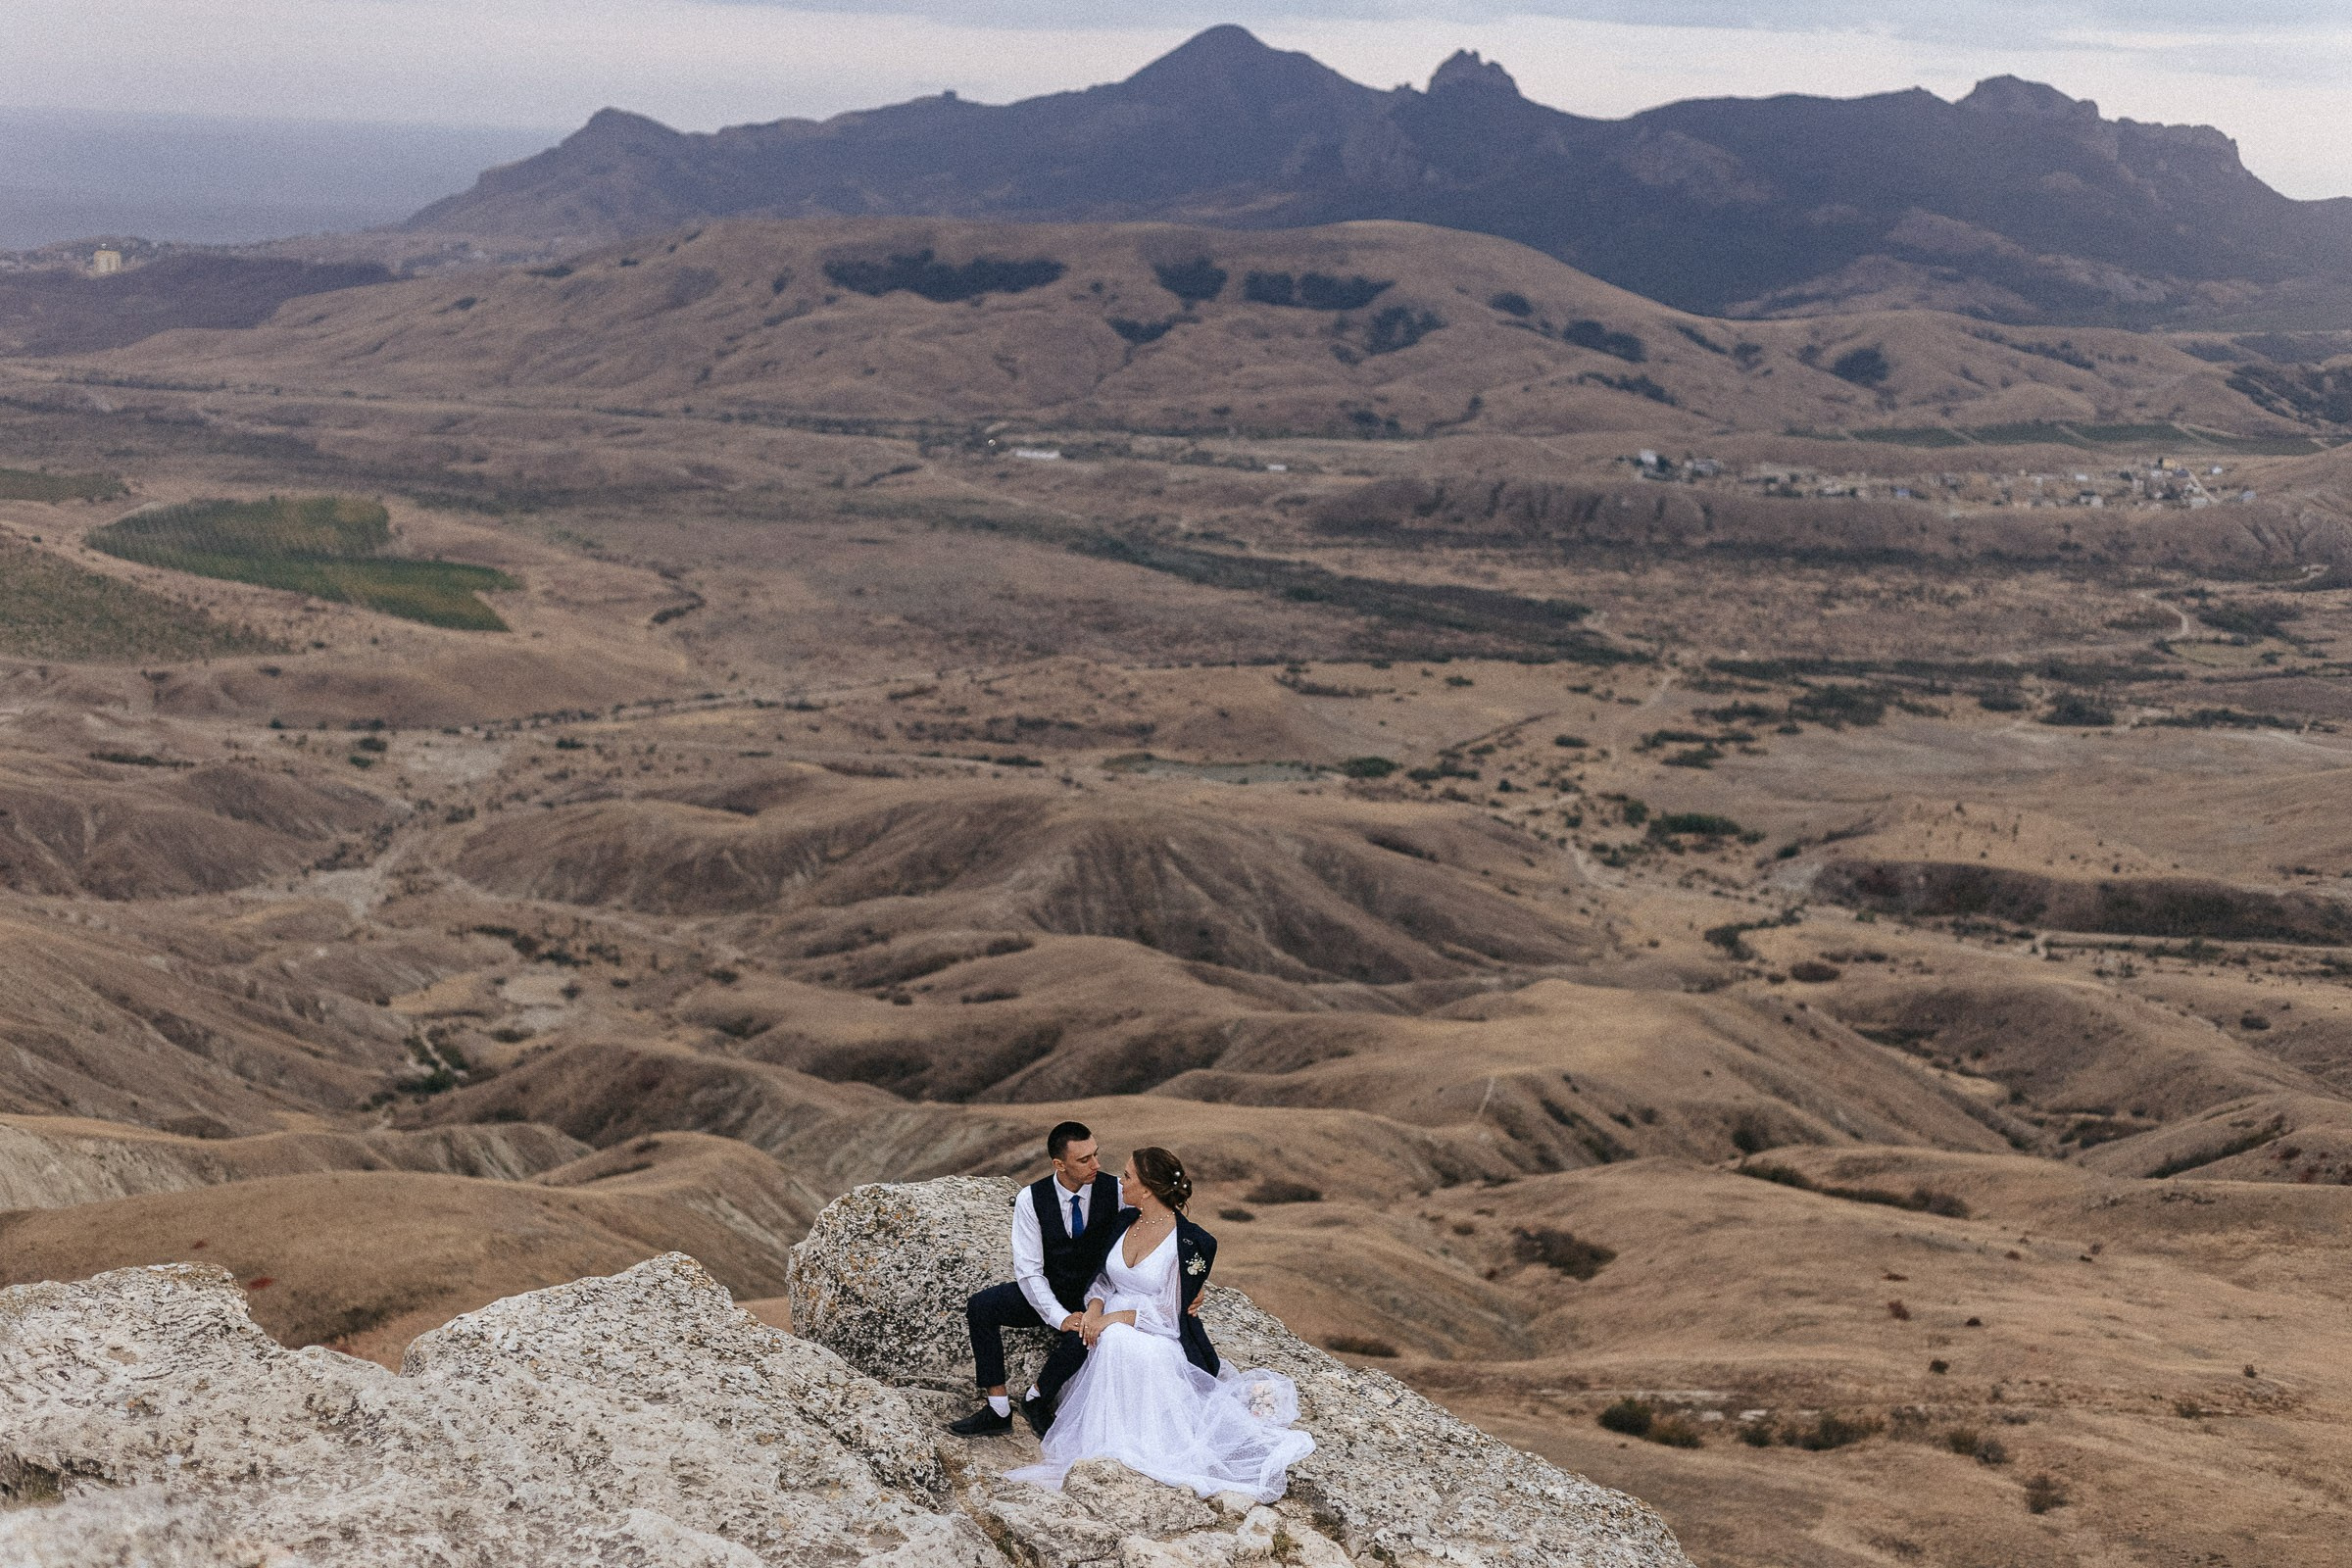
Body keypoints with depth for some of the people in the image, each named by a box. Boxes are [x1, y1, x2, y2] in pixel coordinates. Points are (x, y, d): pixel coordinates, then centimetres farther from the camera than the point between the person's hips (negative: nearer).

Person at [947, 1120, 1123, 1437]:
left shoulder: (1116, 1191, -14)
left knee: (1083, 1335, -35)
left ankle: (1036, 1400, -7)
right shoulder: (1031, 1199, -13)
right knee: (980, 1306, -20)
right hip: (1046, 1294, 2)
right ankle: (997, 1410, -13)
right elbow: (1028, 1271, -13)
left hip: (1094, 1298, -2)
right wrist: (1061, 1317, -26)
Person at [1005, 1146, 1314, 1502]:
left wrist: (1116, 1318, -15)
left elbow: (1175, 1312, -10)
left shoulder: (1189, 1242, -12)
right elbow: (1105, 1277, 17)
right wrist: (1095, 1307, -5)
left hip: (1159, 1337, -7)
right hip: (1109, 1330, 7)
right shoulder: (1125, 1221, 7)